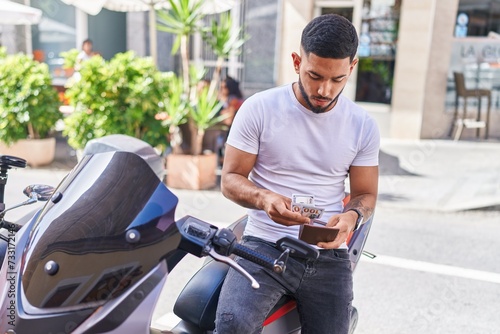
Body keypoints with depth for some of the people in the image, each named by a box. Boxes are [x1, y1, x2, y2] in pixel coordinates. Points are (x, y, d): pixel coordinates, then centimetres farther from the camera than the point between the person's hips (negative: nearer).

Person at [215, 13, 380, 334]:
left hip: (329, 255, 3)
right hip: (264, 246, -2)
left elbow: (366, 193, 10)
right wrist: (264, 198, -24)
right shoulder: (259, 108, -4)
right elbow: (230, 179, -1)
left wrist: (352, 216, -14)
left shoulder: (363, 126, 3)